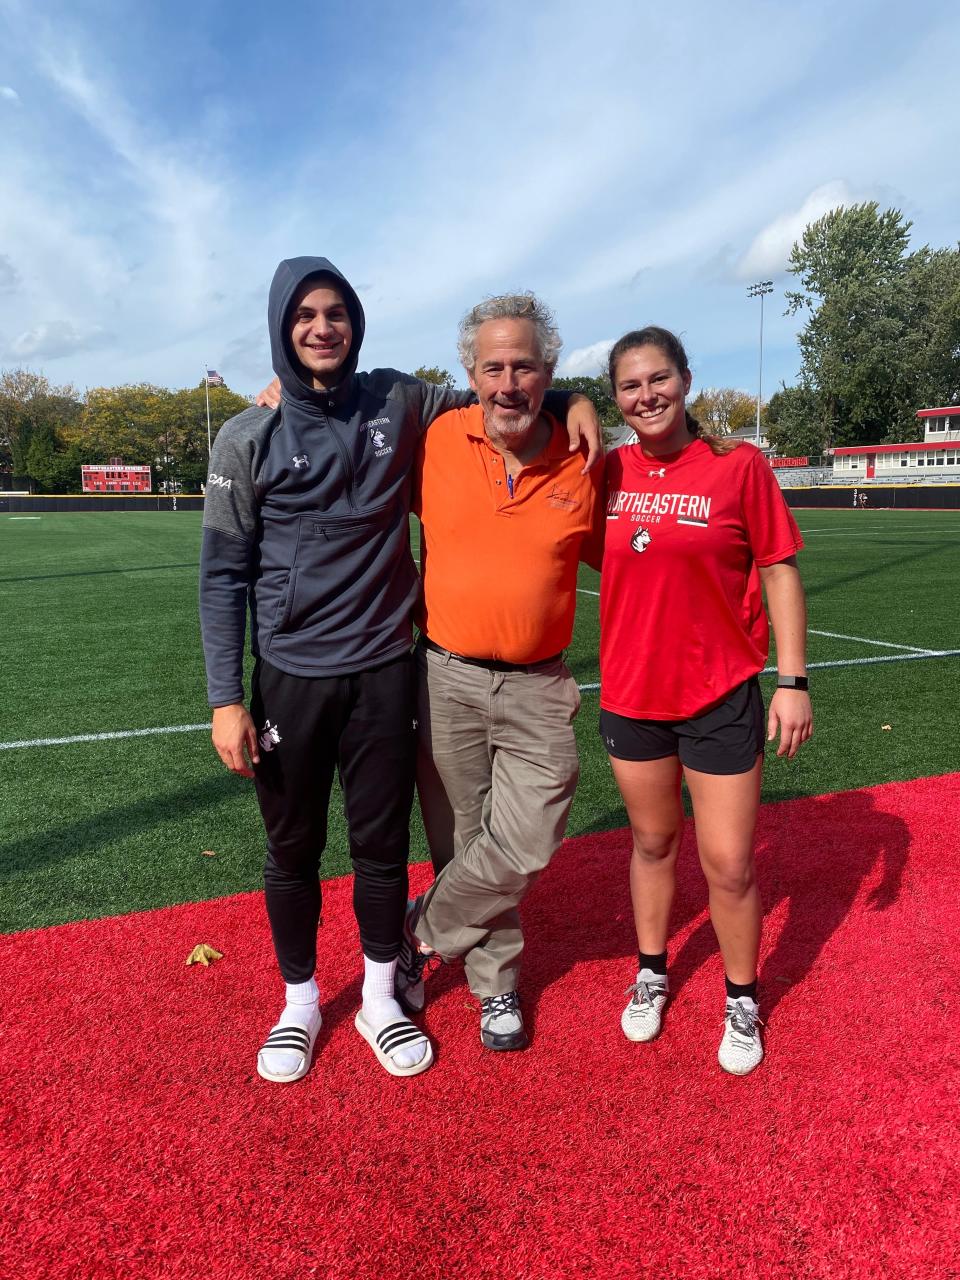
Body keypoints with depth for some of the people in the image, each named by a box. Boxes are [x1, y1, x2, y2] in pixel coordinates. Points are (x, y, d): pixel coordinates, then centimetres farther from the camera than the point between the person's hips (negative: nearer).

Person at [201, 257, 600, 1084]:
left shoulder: (398, 404, 2)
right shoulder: (248, 440, -2)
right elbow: (225, 574, -2)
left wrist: (571, 399, 1)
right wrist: (226, 697, -7)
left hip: (385, 671, 1)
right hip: (289, 678, 0)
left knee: (383, 845, 10)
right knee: (293, 851, 12)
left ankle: (380, 999, 33)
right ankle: (300, 1003, 35)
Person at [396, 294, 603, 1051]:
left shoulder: (581, 465, -2)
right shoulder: (437, 443, -4)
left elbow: (606, 552, 15)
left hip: (538, 685, 1)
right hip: (447, 678, 0)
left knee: (525, 847, -4)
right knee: (463, 842, 10)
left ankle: (421, 935, 24)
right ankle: (496, 983, 34)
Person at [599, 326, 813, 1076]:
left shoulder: (738, 465, -8)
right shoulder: (609, 472, 1)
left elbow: (780, 573, -6)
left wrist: (793, 681, -8)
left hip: (722, 696, -3)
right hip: (631, 694, 3)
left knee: (729, 864, 4)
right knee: (653, 842, 19)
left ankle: (742, 1001, 30)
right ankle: (652, 974, 40)